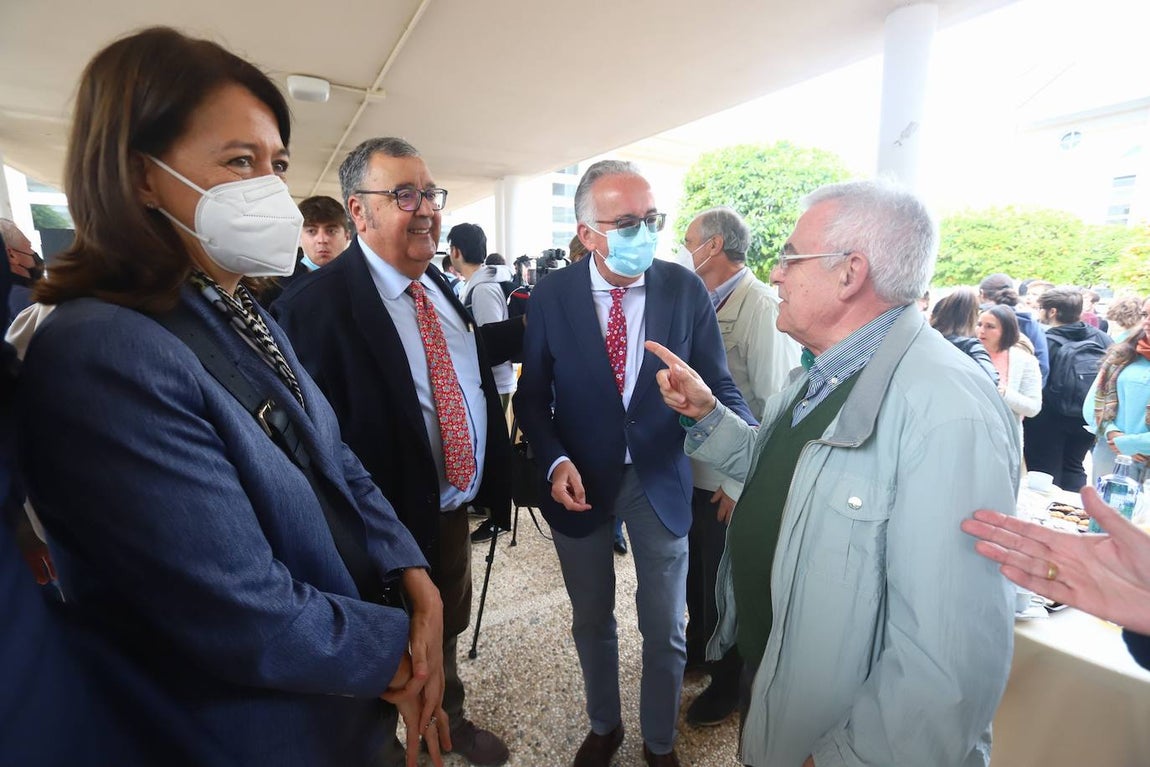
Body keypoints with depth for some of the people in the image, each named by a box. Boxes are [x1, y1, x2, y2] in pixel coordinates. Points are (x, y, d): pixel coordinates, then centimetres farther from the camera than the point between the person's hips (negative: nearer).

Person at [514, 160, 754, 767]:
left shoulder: (686, 289, -10)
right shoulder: (551, 295, -9)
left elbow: (718, 384, -7)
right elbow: (532, 395, -2)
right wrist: (555, 461, -19)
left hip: (660, 479, 0)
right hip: (581, 481, 1)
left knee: (664, 628, 18)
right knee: (591, 621, 23)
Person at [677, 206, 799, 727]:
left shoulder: (761, 306, -20)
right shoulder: (699, 302, 5)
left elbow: (775, 405, -22)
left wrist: (741, 485, -19)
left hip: (730, 483, -7)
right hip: (693, 471, 7)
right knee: (695, 572, 25)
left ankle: (728, 683, 40)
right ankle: (698, 649, 51)